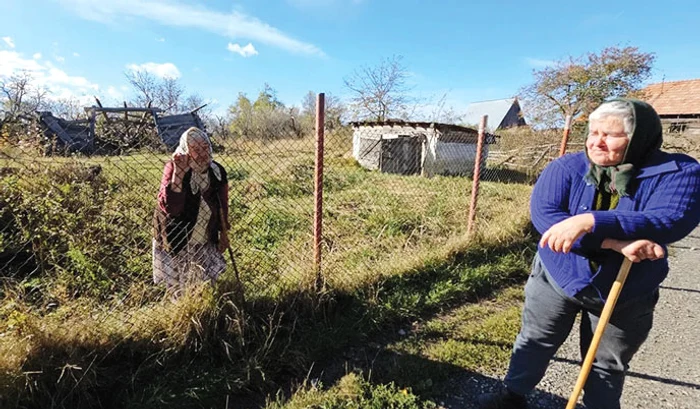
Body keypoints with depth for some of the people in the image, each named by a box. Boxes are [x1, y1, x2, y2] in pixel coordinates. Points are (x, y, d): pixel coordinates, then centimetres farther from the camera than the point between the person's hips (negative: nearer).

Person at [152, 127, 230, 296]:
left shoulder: (218, 171, -8)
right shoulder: (173, 168, -20)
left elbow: (222, 205, 6)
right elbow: (170, 207, -33)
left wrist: (223, 234, 10)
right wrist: (178, 173, -39)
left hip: (205, 242, 4)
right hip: (175, 241, -3)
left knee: (206, 285, 19)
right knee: (178, 288, 17)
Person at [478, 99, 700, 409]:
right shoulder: (566, 168, -13)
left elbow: (671, 220, -30)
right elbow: (542, 213, -27)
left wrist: (591, 222, -44)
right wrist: (614, 242, -35)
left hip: (625, 296, 0)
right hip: (557, 278, 1)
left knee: (607, 367, 19)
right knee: (534, 343, 15)